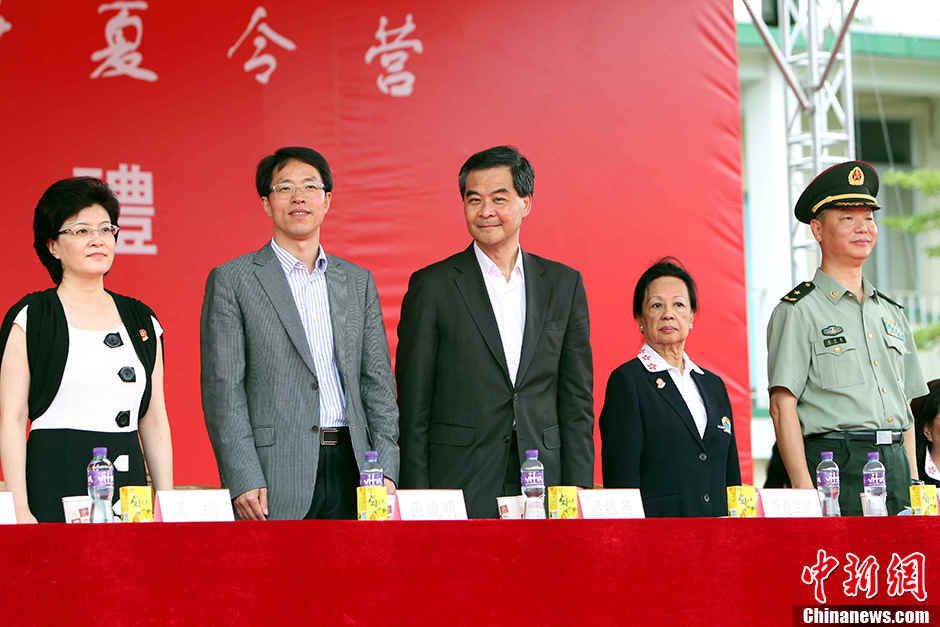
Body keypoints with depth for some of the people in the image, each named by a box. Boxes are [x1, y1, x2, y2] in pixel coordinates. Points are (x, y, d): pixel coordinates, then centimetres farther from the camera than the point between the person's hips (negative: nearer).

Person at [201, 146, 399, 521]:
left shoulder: (358, 281, 15)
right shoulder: (231, 280, 2)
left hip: (350, 471, 4)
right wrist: (244, 482, -13)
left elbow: (377, 381, 14)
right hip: (275, 478, -3)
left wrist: (385, 469, 2)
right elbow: (223, 390, -4)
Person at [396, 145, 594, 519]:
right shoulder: (432, 285, 1)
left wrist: (577, 489, 2)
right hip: (457, 487, -2)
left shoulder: (564, 283, 10)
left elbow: (576, 399, 11)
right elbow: (413, 407, 0)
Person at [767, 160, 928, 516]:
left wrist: (913, 481, 13)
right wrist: (805, 491, -17)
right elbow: (782, 406, -9)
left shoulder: (892, 313, 20)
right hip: (834, 464, -6)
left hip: (895, 463, 6)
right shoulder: (798, 311, -1)